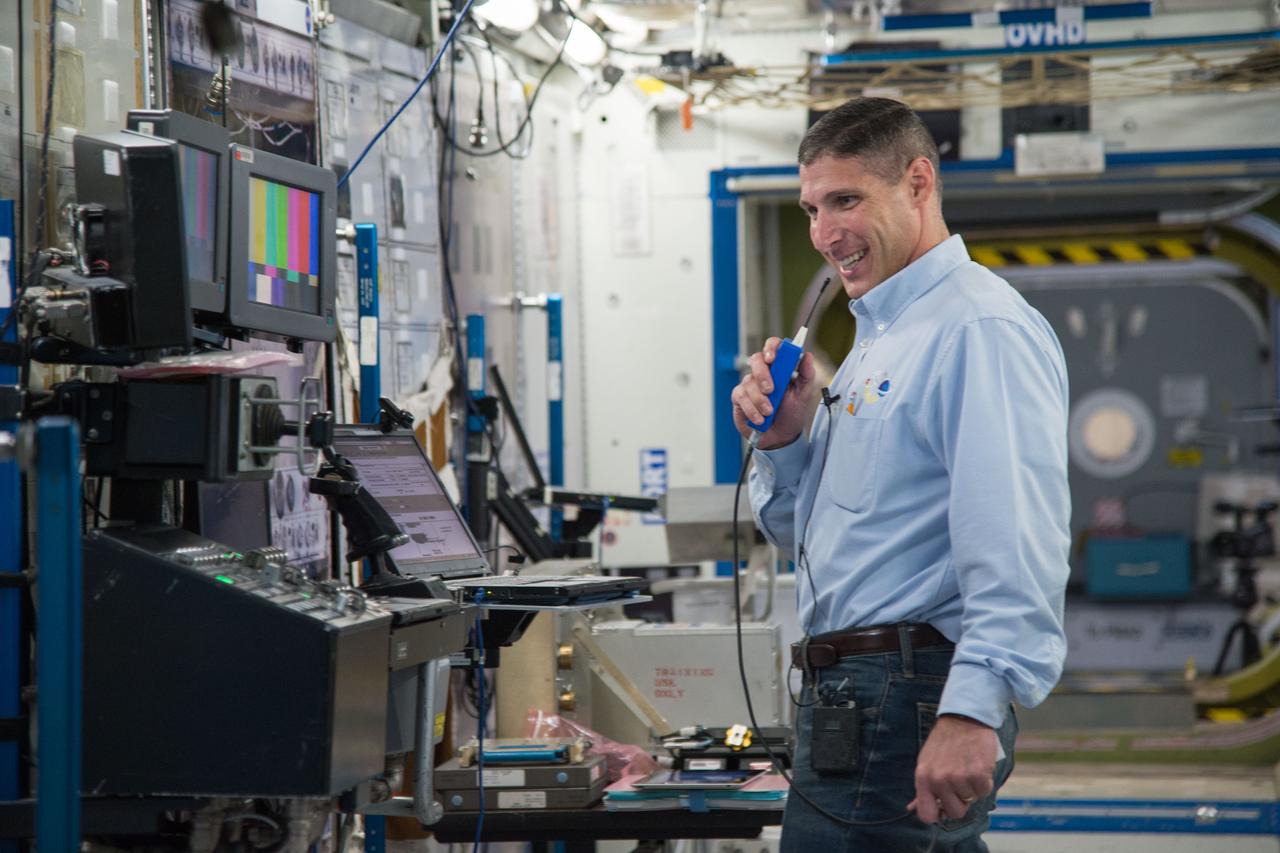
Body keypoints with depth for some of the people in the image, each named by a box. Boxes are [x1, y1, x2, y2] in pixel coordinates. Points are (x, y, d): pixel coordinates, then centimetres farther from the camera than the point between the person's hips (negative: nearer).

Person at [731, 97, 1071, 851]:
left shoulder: (981, 329, -13)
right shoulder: (880, 338, 21)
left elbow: (1016, 542, -24)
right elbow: (807, 537, 26)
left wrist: (974, 710, -33)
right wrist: (784, 443, 7)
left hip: (905, 703, -10)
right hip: (852, 698, 10)